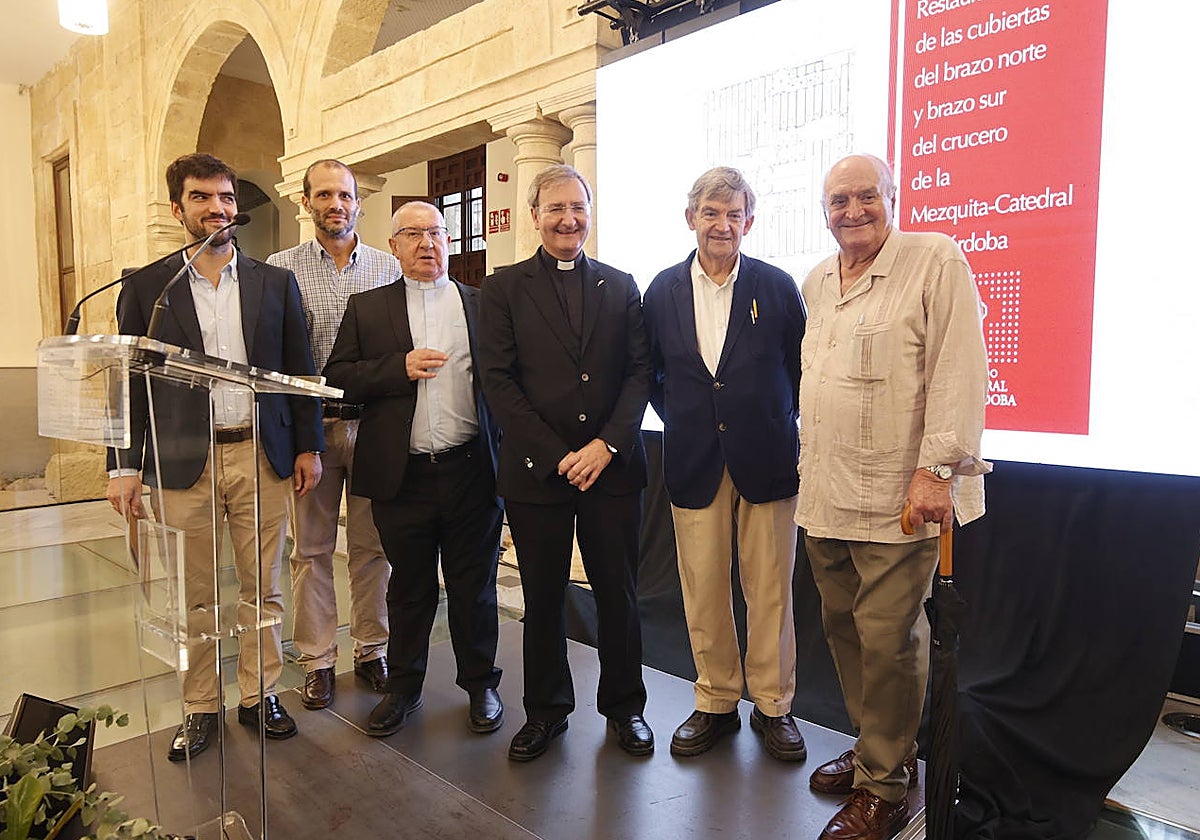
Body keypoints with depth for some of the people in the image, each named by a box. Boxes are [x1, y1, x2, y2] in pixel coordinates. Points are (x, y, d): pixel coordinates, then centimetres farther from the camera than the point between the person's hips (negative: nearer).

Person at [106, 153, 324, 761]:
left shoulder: (275, 283, 8)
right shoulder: (147, 289, 5)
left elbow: (298, 370, 7)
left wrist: (308, 446, 3)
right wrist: (124, 465, 0)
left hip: (261, 457, 1)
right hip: (183, 460, 0)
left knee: (262, 589, 9)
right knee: (193, 597, 9)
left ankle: (259, 696, 25)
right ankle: (199, 707, 25)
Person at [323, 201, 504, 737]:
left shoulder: (482, 305, 8)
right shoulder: (367, 308, 9)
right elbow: (337, 376, 1)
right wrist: (399, 368, -13)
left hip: (470, 470, 0)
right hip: (402, 473, 1)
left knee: (474, 586, 11)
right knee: (408, 588, 14)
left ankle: (480, 684, 29)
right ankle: (403, 687, 32)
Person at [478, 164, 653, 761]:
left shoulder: (621, 287, 10)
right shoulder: (503, 288, 4)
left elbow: (640, 372, 4)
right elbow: (498, 381, -4)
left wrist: (607, 444, -10)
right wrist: (557, 454, -10)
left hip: (612, 466, 1)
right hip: (535, 468, -1)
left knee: (618, 594, 10)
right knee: (542, 598, 10)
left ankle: (624, 706, 29)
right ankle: (546, 710, 29)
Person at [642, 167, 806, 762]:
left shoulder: (777, 287, 0)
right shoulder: (663, 290, 5)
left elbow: (803, 370, 6)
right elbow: (650, 371, 14)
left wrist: (787, 430, 4)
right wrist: (680, 421, 6)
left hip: (766, 461, -1)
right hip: (694, 463, 2)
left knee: (769, 592, 7)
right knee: (702, 592, 9)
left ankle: (773, 706, 25)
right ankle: (715, 702, 27)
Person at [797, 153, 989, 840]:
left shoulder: (936, 260, -6)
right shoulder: (816, 282, 15)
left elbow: (958, 370, -12)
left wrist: (938, 467, -17)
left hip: (896, 499, -7)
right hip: (825, 495, 7)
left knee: (887, 639, -1)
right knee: (844, 629, 15)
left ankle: (884, 785, 17)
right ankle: (878, 748, 34)